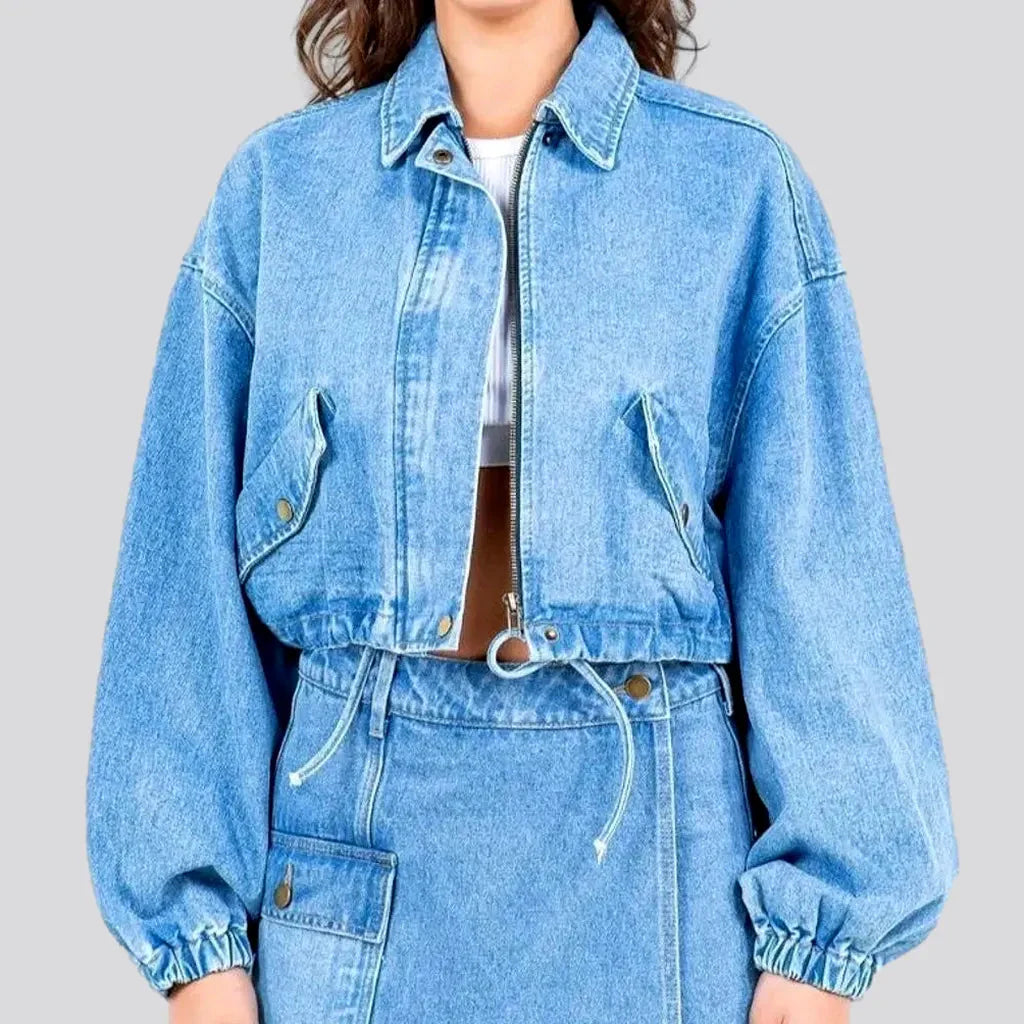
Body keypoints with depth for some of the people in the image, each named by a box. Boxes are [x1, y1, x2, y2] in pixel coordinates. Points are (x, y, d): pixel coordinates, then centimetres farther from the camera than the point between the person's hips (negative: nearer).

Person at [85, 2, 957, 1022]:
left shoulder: (739, 182, -2)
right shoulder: (277, 185, 1)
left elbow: (815, 565, -3)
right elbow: (190, 567, 1)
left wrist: (819, 933, -6)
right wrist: (198, 931, -3)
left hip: (647, 838, 0)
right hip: (359, 831, 1)